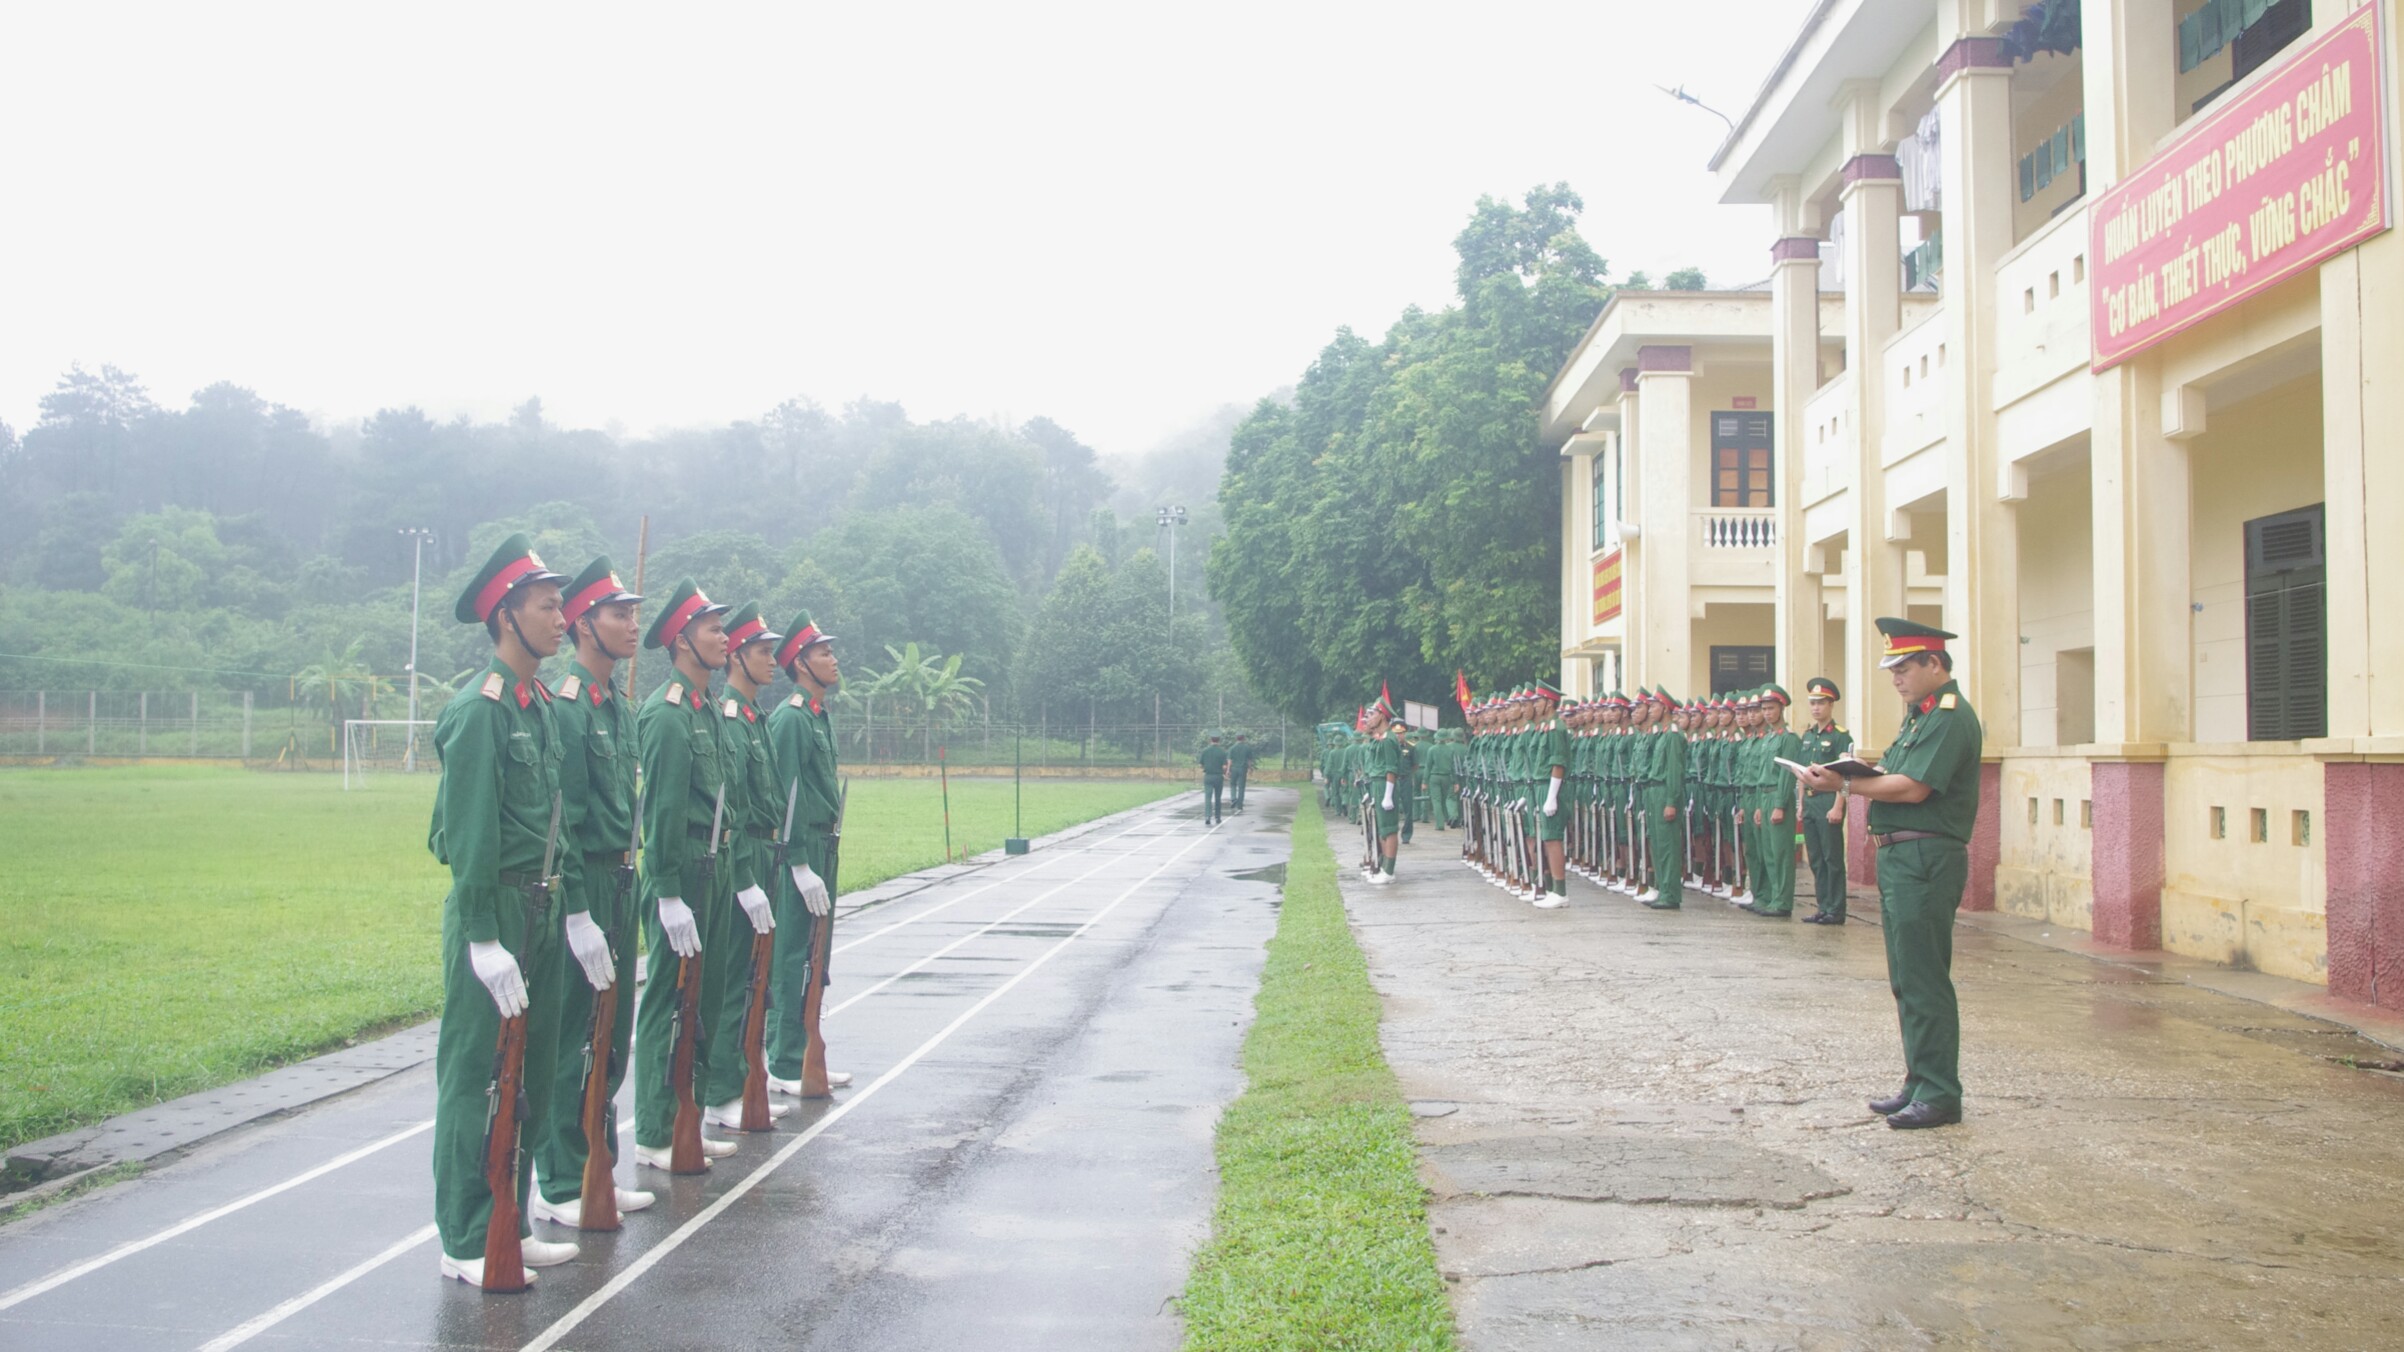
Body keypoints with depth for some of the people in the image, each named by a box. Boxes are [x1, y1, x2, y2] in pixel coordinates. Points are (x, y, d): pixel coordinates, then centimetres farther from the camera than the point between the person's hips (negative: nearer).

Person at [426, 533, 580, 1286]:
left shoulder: (541, 704, 12)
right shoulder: (479, 710, -14)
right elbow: (469, 835, -17)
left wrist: (556, 911, 13)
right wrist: (483, 940, -19)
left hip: (541, 911, 9)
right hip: (494, 909, -9)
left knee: (532, 1071, 14)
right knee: (477, 1075, 1)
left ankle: (511, 1226, 26)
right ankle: (466, 1246, 11)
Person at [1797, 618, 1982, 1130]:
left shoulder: (1951, 717, -13)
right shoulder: (1919, 715, 19)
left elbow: (1913, 788, -21)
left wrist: (1844, 785, -15)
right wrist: (1861, 771, -3)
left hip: (1926, 861, -10)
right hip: (1900, 858, 10)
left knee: (1924, 981, -6)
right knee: (1907, 981, 14)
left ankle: (1939, 1094, 1)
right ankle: (1918, 1084, 22)